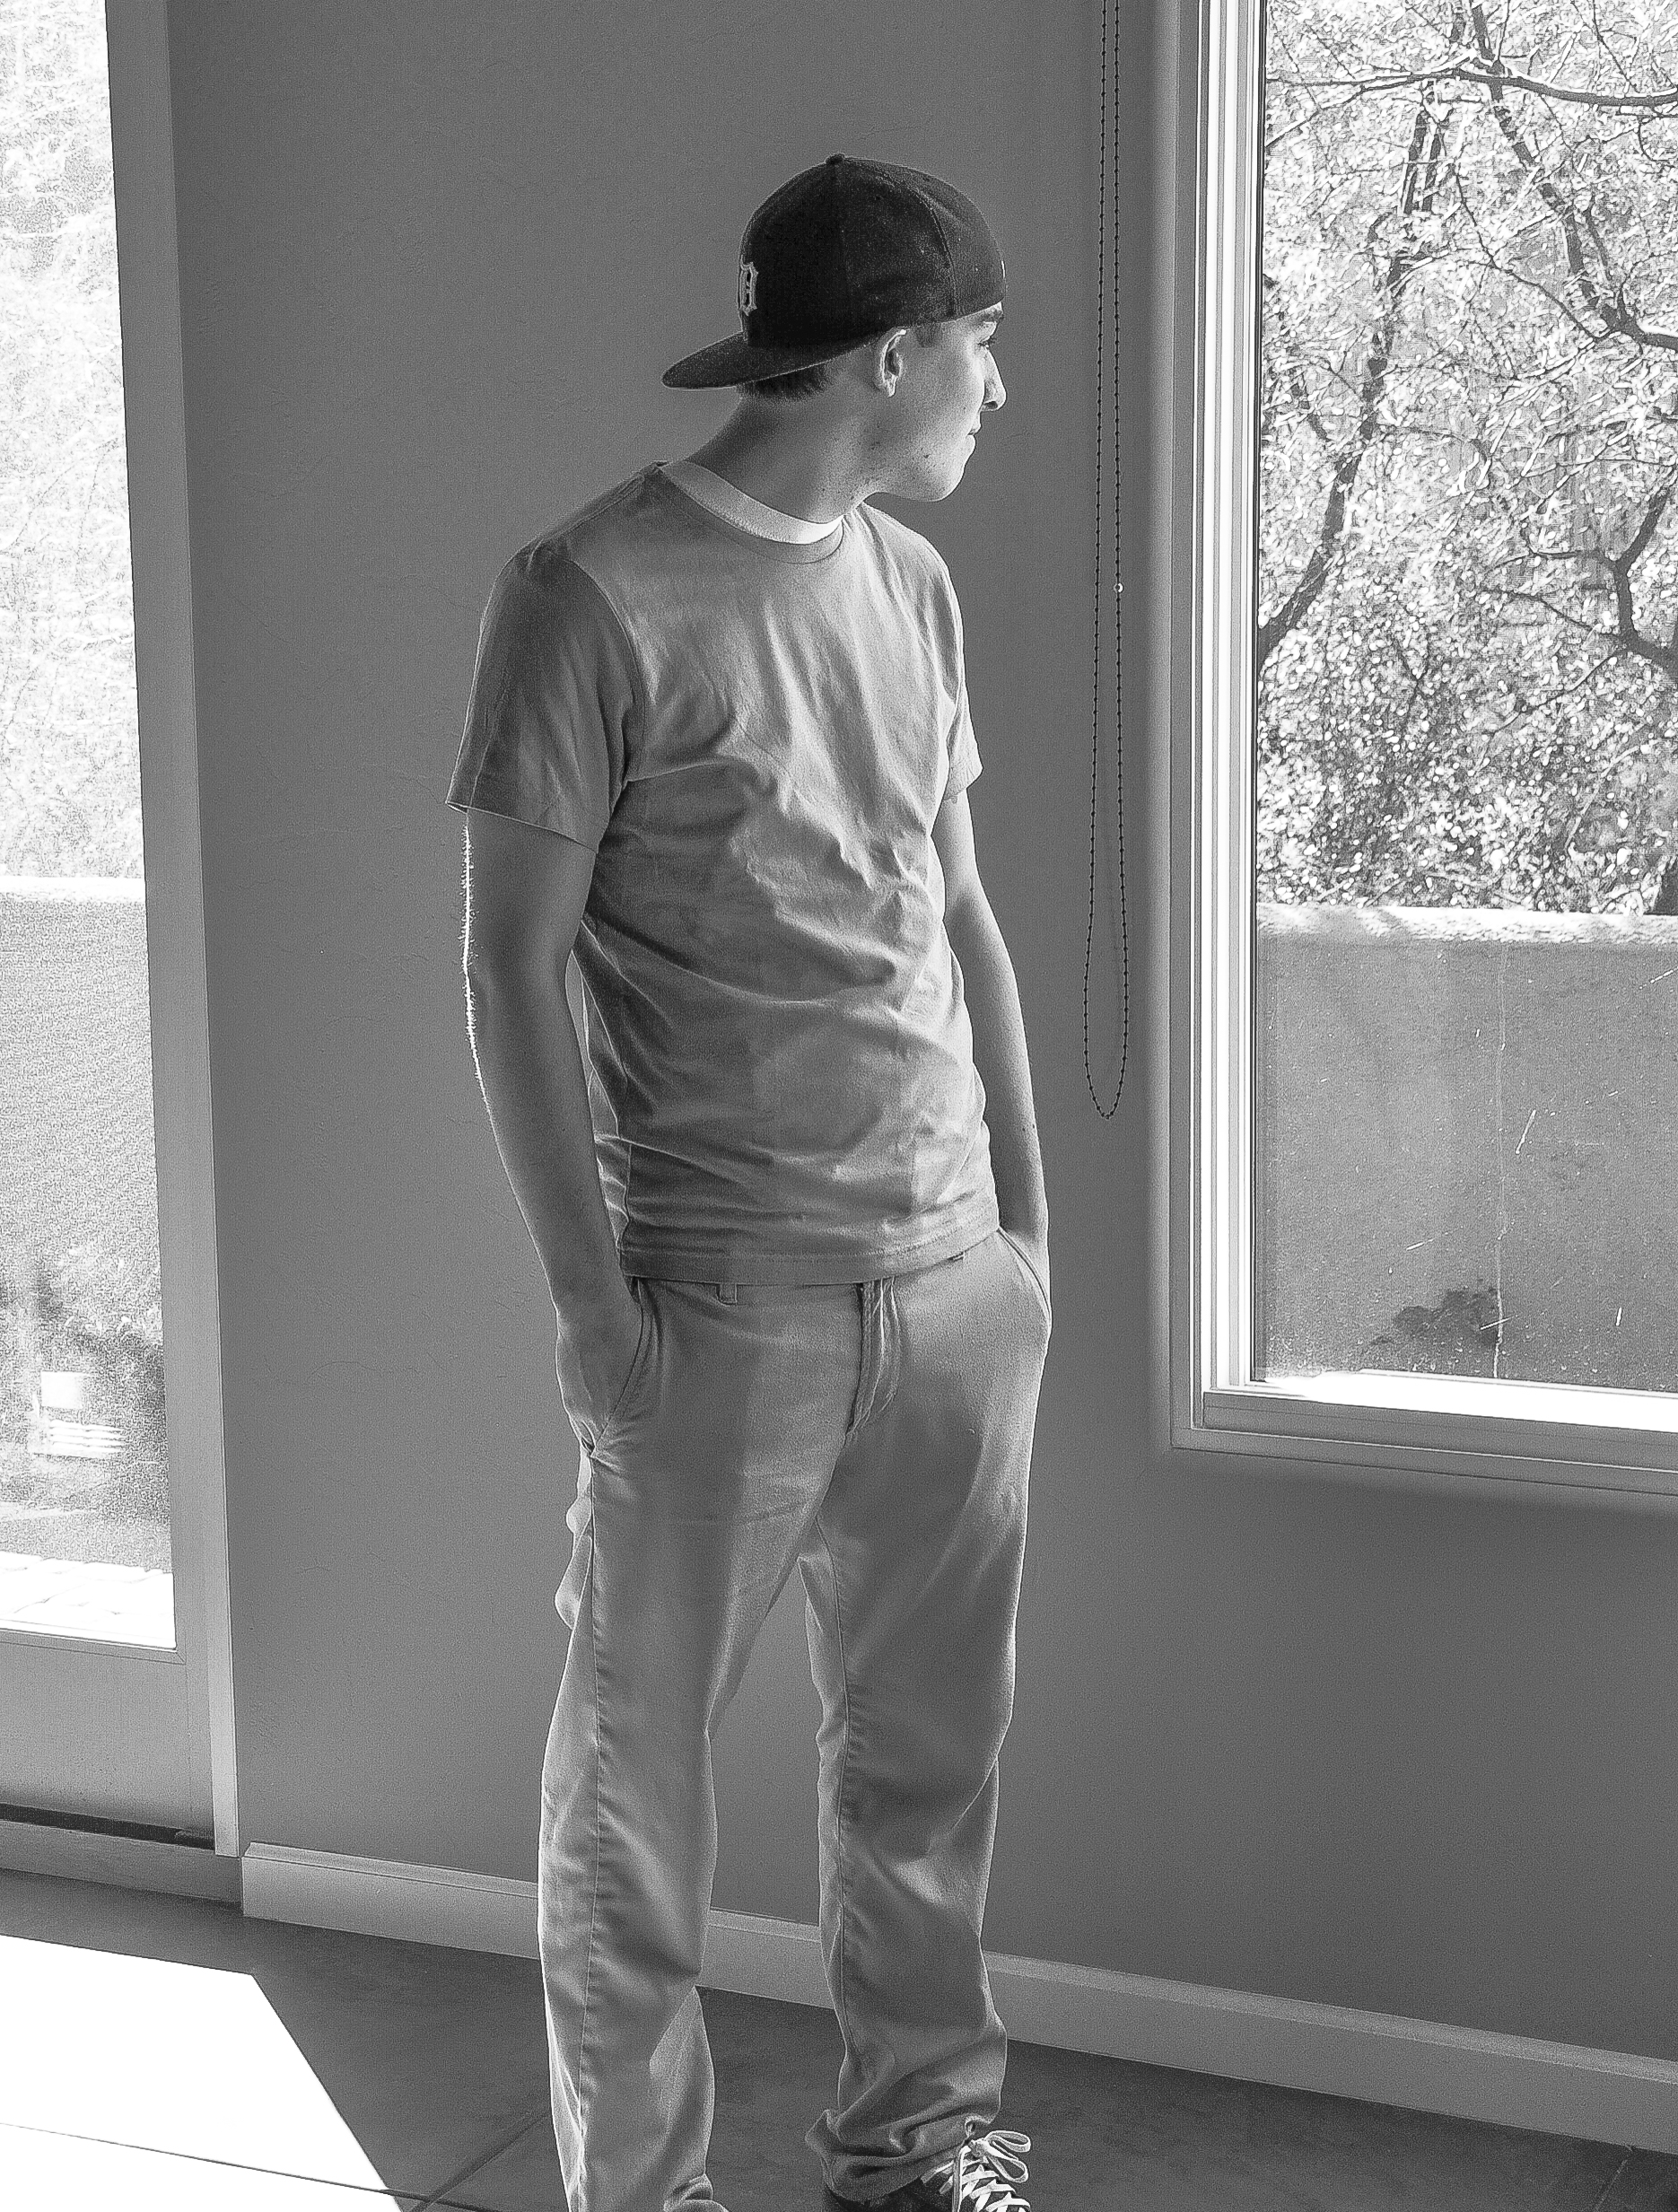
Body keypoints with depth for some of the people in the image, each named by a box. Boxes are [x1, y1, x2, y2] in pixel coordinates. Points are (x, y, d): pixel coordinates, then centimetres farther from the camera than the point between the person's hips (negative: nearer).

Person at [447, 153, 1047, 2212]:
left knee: (929, 1741, 15)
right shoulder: (592, 595, -11)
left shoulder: (912, 580, 10)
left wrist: (1029, 1213, 13)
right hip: (720, 1294, -6)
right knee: (640, 1769, 5)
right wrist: (591, 1298, -12)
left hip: (956, 1272, 6)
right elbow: (512, 960, -10)